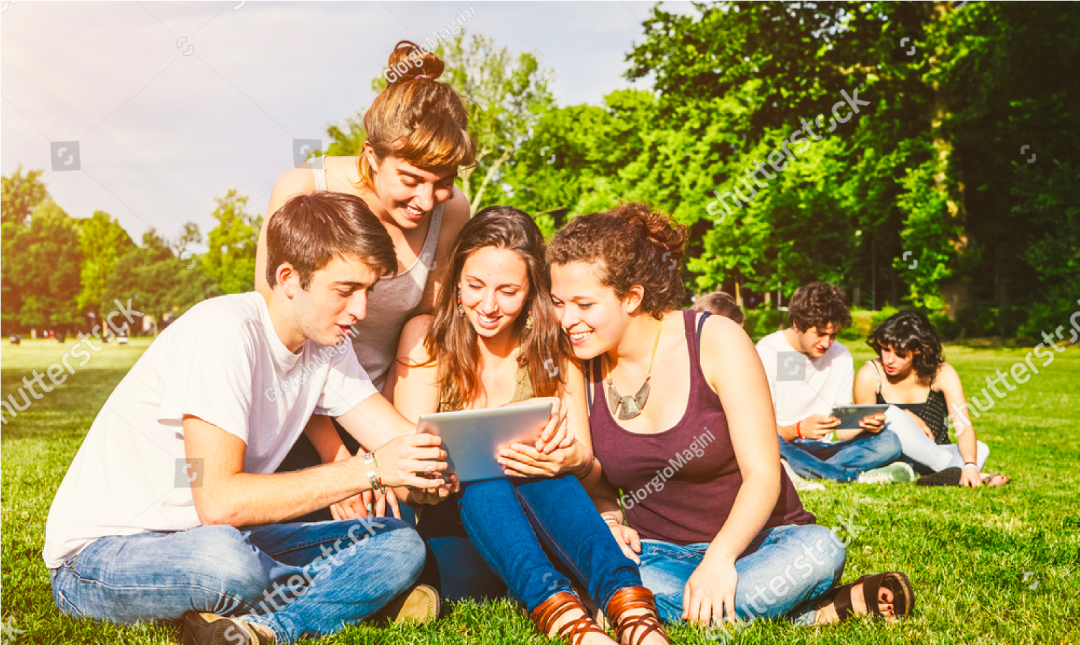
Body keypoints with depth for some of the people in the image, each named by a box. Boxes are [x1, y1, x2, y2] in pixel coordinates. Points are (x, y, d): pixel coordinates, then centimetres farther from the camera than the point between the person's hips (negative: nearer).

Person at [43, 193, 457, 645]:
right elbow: (218, 500, -31)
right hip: (98, 555, -7)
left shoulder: (325, 350, 1)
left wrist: (434, 468, -25)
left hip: (217, 539, 7)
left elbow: (402, 442, 0)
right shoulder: (223, 331, -24)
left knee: (402, 546, -8)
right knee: (226, 559, -41)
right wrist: (368, 470, -32)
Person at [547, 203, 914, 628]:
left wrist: (720, 558, -31)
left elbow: (763, 474, -16)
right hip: (659, 555, 4)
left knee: (818, 549, -37)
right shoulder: (581, 369, -2)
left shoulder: (716, 342, -13)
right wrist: (608, 520, -12)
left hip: (754, 541, -3)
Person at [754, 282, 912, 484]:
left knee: (889, 442, -17)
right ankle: (857, 475, -33)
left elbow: (842, 429, 7)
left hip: (822, 448, 5)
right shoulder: (768, 353, -9)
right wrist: (799, 429, -34)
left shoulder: (840, 356, 7)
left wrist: (864, 425, -16)